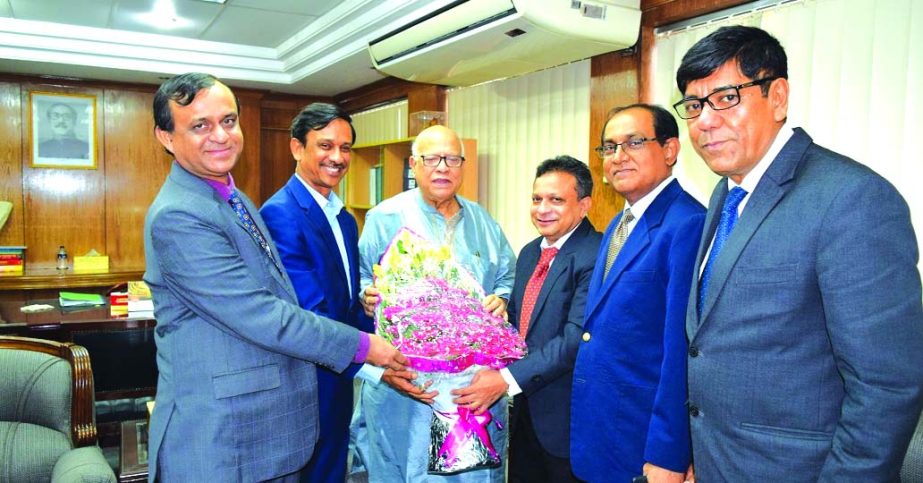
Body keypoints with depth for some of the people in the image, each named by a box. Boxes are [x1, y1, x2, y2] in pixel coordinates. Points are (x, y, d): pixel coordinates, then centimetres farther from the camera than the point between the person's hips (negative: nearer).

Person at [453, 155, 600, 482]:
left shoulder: (595, 257, -19)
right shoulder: (529, 253, 9)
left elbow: (577, 337, -25)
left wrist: (508, 379, -25)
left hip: (566, 415, -7)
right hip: (523, 405, 7)